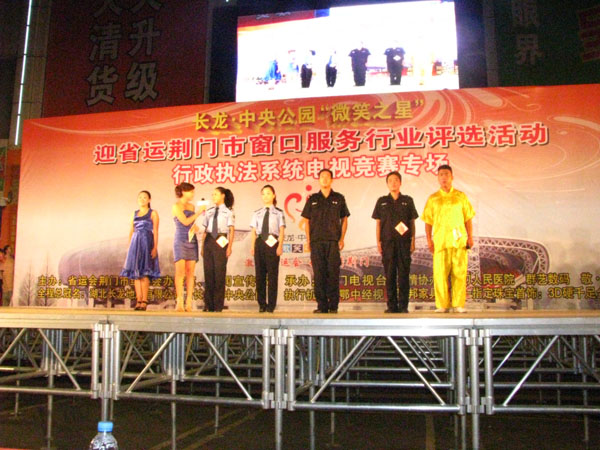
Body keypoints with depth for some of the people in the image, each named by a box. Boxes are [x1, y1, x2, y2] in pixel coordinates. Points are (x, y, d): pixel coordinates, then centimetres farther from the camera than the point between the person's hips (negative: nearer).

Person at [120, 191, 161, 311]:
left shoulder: (153, 213, 4)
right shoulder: (134, 214, 16)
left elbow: (155, 231, -3)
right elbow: (131, 231, 16)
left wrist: (155, 247, -12)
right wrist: (129, 247, 8)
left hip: (147, 243, -4)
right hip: (135, 243, 5)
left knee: (144, 273, -10)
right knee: (136, 273, 1)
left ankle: (144, 301, -9)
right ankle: (138, 300, 3)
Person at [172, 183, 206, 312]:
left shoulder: (192, 206, 16)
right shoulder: (176, 206, -3)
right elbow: (185, 221, -14)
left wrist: (195, 227, 3)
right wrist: (199, 212, -9)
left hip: (192, 241, 6)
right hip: (181, 241, -6)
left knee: (190, 272, 0)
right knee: (180, 271, -10)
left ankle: (189, 302, -1)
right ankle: (179, 302, -10)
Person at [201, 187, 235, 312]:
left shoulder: (228, 212, 1)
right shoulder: (209, 211, 15)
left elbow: (232, 230, -3)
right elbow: (205, 230, 14)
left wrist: (230, 247, -11)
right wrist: (203, 246, 8)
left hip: (221, 242, -5)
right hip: (209, 241, 5)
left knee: (219, 273, -2)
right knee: (208, 272, 4)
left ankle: (218, 306, 5)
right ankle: (208, 305, 11)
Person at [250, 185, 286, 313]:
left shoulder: (278, 213, 7)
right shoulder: (257, 213, 16)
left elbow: (281, 231, 1)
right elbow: (254, 231, 12)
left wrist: (280, 246, -9)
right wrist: (252, 246, 2)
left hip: (273, 243, -3)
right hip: (260, 243, 3)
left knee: (272, 274, -3)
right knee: (260, 274, 4)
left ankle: (271, 305, 2)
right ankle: (262, 304, 11)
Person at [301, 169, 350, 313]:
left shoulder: (339, 198, 10)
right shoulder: (313, 199, 11)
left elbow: (344, 219, 12)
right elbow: (307, 221, 12)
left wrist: (342, 239, 2)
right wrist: (308, 241, 3)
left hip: (333, 241, -1)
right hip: (316, 242, 1)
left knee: (333, 274, -3)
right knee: (319, 274, -1)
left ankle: (333, 306, 2)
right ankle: (322, 306, 5)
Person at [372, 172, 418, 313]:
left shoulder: (408, 201, 10)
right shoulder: (382, 201, 10)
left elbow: (412, 222, 10)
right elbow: (378, 223, 10)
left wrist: (413, 241, 2)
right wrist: (378, 242, 2)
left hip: (404, 242, 0)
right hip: (387, 242, 0)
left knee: (404, 274, -2)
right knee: (389, 275, 1)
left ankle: (403, 306, 2)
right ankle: (392, 305, 6)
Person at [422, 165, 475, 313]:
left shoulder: (461, 196, 12)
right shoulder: (433, 199, 11)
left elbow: (468, 219, 12)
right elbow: (428, 221, 10)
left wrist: (470, 237, 4)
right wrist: (429, 239, 1)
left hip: (459, 240, 0)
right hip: (440, 241, 0)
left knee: (459, 272, -2)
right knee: (440, 273, -5)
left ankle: (459, 304, 5)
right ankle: (442, 305, 2)